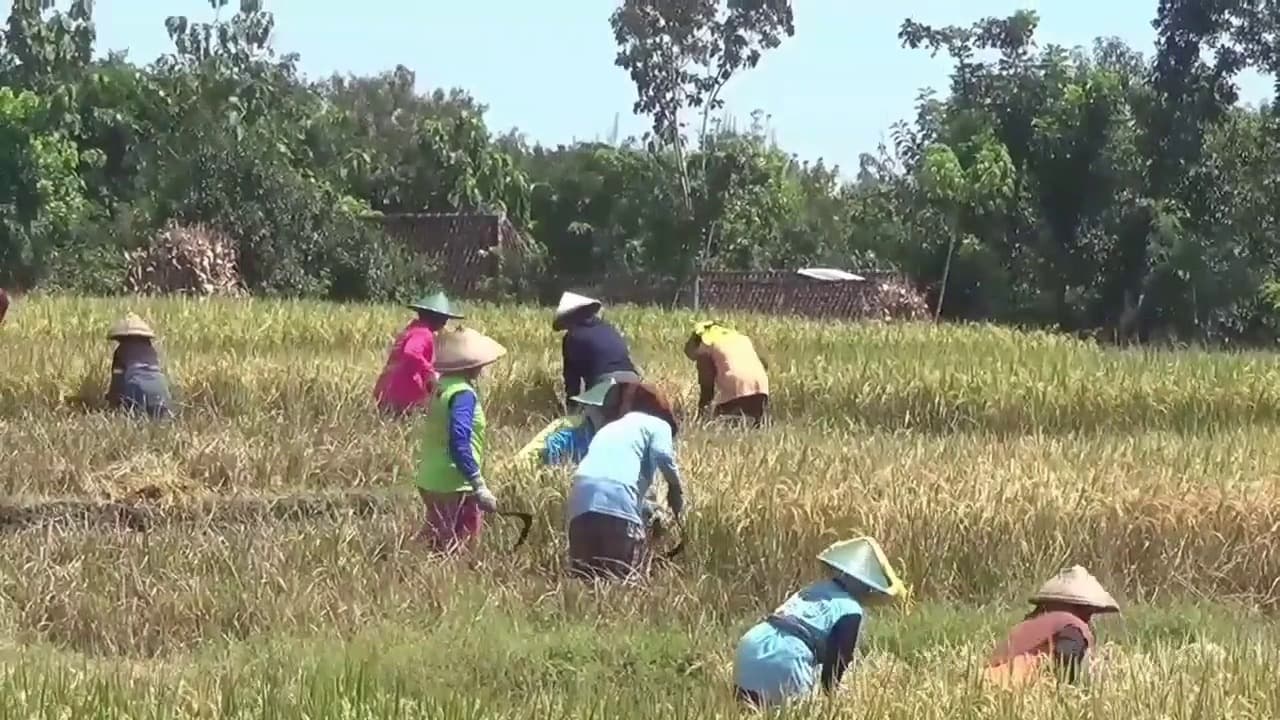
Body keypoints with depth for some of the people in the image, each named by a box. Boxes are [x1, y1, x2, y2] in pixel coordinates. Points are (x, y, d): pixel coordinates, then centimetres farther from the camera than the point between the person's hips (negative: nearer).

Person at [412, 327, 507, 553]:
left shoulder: (442, 387, 10)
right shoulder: (462, 393, -17)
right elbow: (459, 444, -26)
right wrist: (480, 487, -25)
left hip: (430, 481, 9)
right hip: (453, 486, -9)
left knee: (438, 546, 17)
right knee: (454, 549, -5)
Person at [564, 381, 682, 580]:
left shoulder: (608, 429, 38)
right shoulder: (657, 424, 19)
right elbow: (662, 457, -1)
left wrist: (648, 511, 51)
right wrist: (676, 489, 15)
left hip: (581, 499, 5)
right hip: (618, 500, -5)